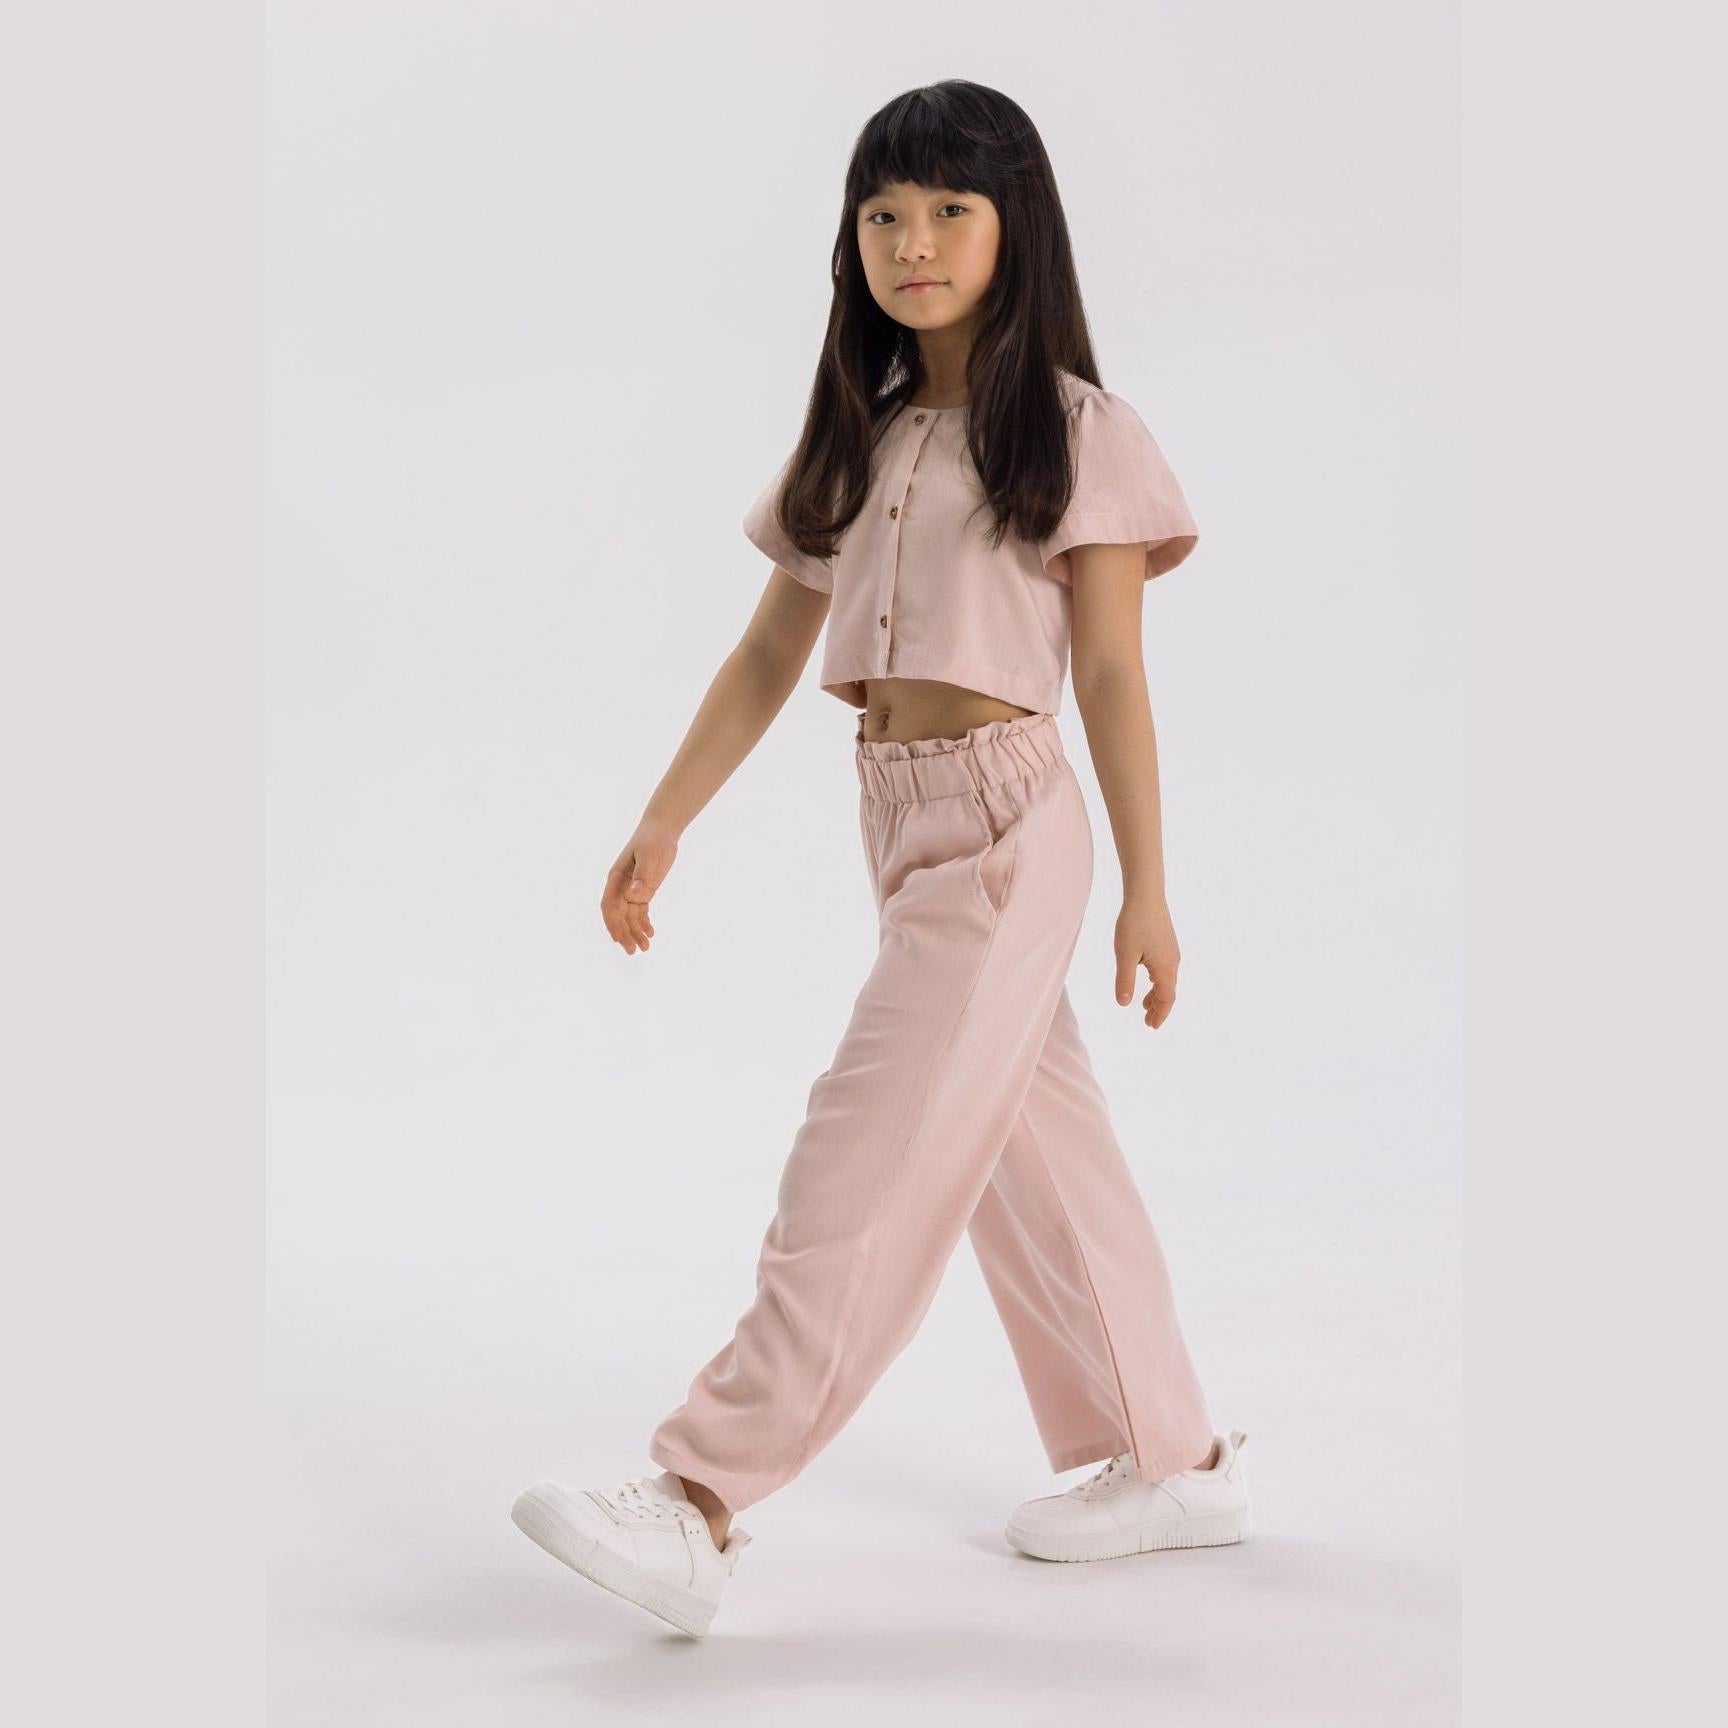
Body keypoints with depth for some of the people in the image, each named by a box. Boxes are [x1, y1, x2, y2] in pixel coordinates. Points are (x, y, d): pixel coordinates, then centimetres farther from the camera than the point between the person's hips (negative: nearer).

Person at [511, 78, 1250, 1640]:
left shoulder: (1075, 430, -3)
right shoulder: (858, 440, 13)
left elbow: (1112, 676, -4)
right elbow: (768, 657, 14)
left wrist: (1147, 891, -5)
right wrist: (662, 827, 9)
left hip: (1004, 821, -7)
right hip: (899, 818, 7)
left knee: (876, 1159, -9)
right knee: (1031, 1148, 12)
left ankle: (701, 1508, -10)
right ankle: (1174, 1462, 25)